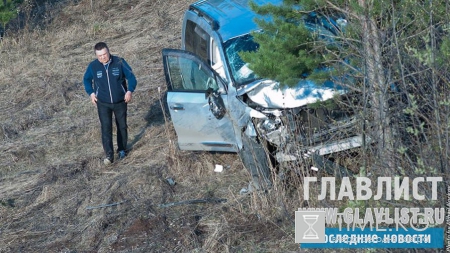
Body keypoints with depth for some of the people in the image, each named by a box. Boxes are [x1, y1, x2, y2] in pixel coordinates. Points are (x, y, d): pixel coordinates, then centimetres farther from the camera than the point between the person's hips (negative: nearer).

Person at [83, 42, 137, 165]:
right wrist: (91, 93, -3)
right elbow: (86, 79, 10)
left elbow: (131, 76, -3)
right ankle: (109, 155, -11)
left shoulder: (119, 62, -13)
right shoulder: (93, 66, -9)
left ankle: (122, 149, 32)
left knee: (122, 126, 14)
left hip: (120, 102, 1)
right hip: (103, 104, 0)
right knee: (106, 128, -9)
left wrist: (130, 91, -17)